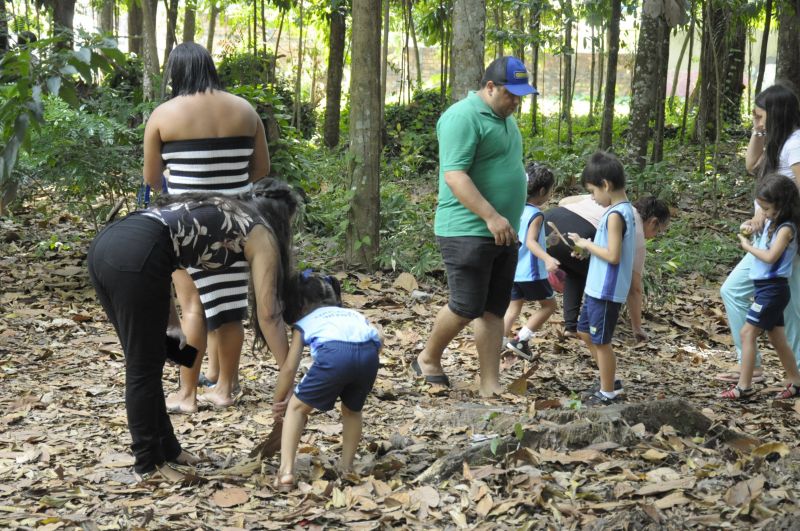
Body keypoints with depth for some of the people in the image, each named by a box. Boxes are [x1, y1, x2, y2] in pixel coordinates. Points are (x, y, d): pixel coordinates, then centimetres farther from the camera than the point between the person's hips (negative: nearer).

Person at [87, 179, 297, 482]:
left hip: (104, 244, 8)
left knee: (144, 360, 19)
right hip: (135, 256, -8)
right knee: (144, 368, 6)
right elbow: (267, 313, 7)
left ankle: (166, 448, 32)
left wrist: (172, 325, 33)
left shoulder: (216, 212, 33)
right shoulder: (261, 234, 13)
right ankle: (148, 465, 17)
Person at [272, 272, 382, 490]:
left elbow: (289, 367, 25)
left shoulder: (304, 322, 31)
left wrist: (278, 403, 38)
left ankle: (286, 471, 8)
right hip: (370, 351, 3)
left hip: (335, 352, -3)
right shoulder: (352, 313, 41)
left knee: (297, 407, 19)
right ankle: (346, 469, 29)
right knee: (352, 410, 32)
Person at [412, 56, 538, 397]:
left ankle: (491, 385, 11)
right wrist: (491, 217, -27)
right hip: (467, 232, -9)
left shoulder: (505, 118, 17)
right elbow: (454, 175, -22)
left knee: (494, 310, 8)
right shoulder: (463, 117, -14)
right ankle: (428, 360, 17)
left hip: (503, 234, 9)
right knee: (466, 307, -6)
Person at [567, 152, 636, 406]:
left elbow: (613, 255, -25)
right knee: (585, 331, 21)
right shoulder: (622, 210, 10)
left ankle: (608, 393, 12)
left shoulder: (615, 215, -20)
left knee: (601, 341, 1)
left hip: (606, 292, -10)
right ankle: (608, 379, 29)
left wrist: (587, 244, -14)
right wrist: (588, 245, 5)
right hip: (597, 288, 10)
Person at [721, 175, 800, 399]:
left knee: (747, 332, -10)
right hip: (767, 288, 9)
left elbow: (770, 256, -23)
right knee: (777, 337, 14)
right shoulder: (772, 222, 10)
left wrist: (748, 246, -13)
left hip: (772, 288, -9)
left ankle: (744, 386, -10)